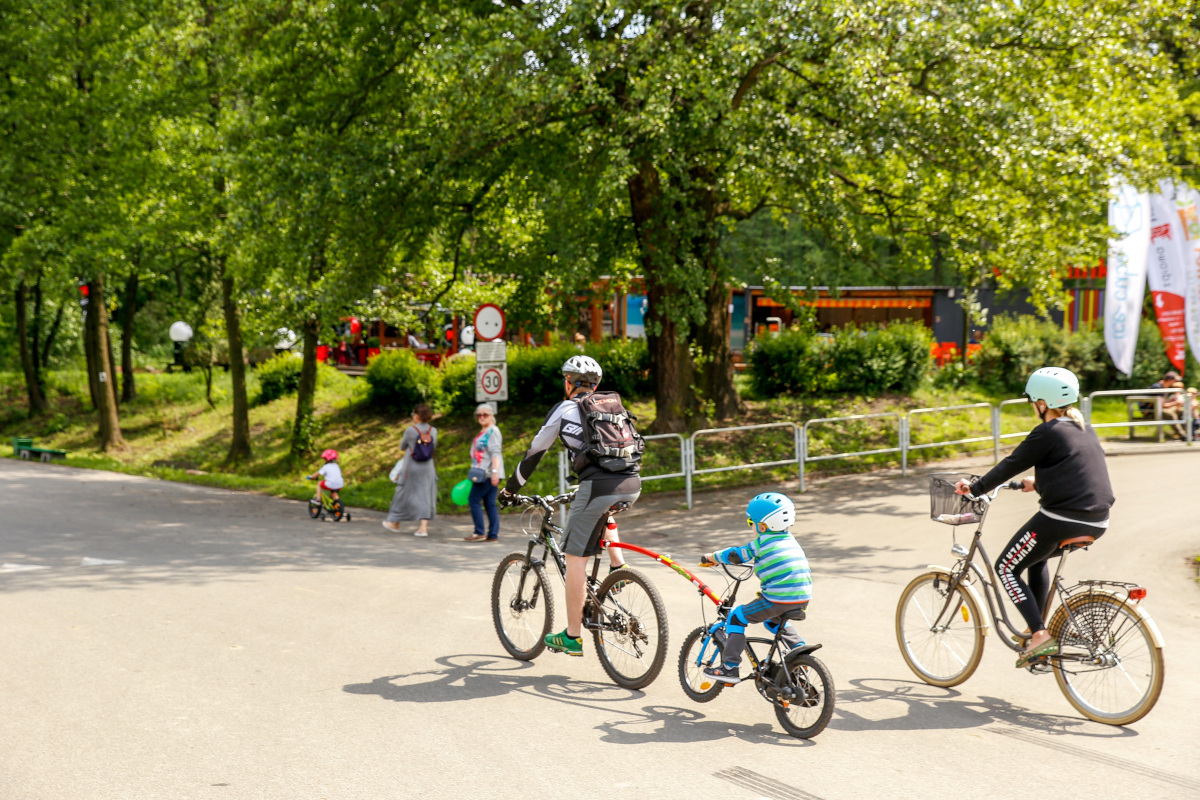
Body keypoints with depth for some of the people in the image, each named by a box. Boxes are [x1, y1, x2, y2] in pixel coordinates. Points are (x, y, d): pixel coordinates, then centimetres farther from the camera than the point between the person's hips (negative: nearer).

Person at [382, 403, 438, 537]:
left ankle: (395, 523, 26)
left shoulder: (411, 430, -13)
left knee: (404, 494, 11)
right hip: (427, 468, 3)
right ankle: (423, 526, -2)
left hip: (411, 468, -3)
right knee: (425, 495, 6)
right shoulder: (433, 431, -2)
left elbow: (402, 446, 1)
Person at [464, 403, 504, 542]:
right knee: (490, 504, 6)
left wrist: (494, 472, -25)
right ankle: (493, 535, 5)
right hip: (483, 474, 9)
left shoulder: (492, 431, -10)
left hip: (489, 474, -9)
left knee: (474, 500, -8)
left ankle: (479, 533, -7)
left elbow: (495, 453, -18)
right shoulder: (483, 432, 19)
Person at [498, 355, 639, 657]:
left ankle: (572, 637, 8)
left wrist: (509, 490, 29)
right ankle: (618, 567, 23)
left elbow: (534, 454, 17)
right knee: (603, 513, 40)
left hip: (599, 486, -6)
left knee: (575, 558, 5)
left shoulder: (563, 410, 12)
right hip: (632, 485, 6)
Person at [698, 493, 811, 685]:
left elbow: (736, 555, 0)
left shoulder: (761, 542, -4)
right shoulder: (790, 540, 17)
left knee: (735, 617, 6)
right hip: (803, 599, 8)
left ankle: (730, 668, 3)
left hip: (778, 600, -8)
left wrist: (712, 557, 16)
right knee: (774, 620, 37)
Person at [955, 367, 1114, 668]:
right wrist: (1038, 484, 43)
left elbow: (1011, 465, -6)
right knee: (1036, 558, 32)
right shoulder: (1085, 430, 15)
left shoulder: (1047, 433, -9)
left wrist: (975, 488, 5)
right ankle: (1037, 629, 28)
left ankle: (1040, 635, -6)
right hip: (1097, 523, 9)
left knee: (1007, 568, 7)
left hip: (1061, 519, -9)